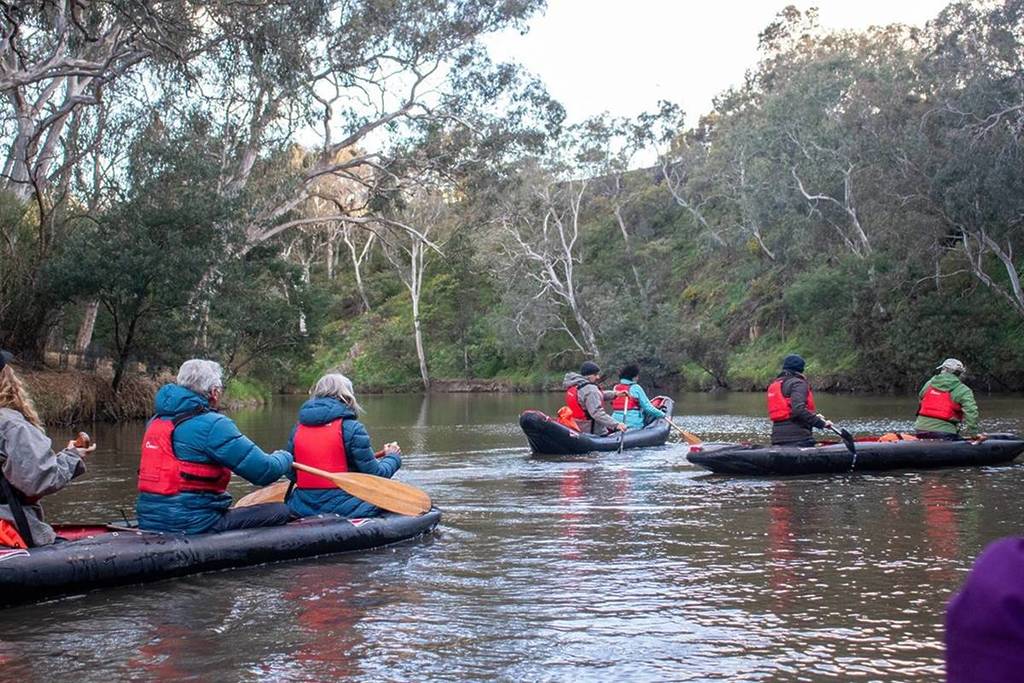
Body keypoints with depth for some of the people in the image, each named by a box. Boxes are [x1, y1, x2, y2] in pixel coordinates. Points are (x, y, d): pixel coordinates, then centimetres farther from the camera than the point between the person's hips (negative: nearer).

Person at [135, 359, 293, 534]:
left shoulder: (156, 422, 11)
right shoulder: (212, 424, -15)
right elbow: (264, 472, -16)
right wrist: (284, 457, 6)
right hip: (195, 525, -9)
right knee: (281, 512, 0)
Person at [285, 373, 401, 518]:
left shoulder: (298, 429, 7)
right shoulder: (351, 428, -9)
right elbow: (375, 475, -7)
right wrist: (392, 457, 13)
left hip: (303, 510, 6)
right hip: (345, 509, -6)